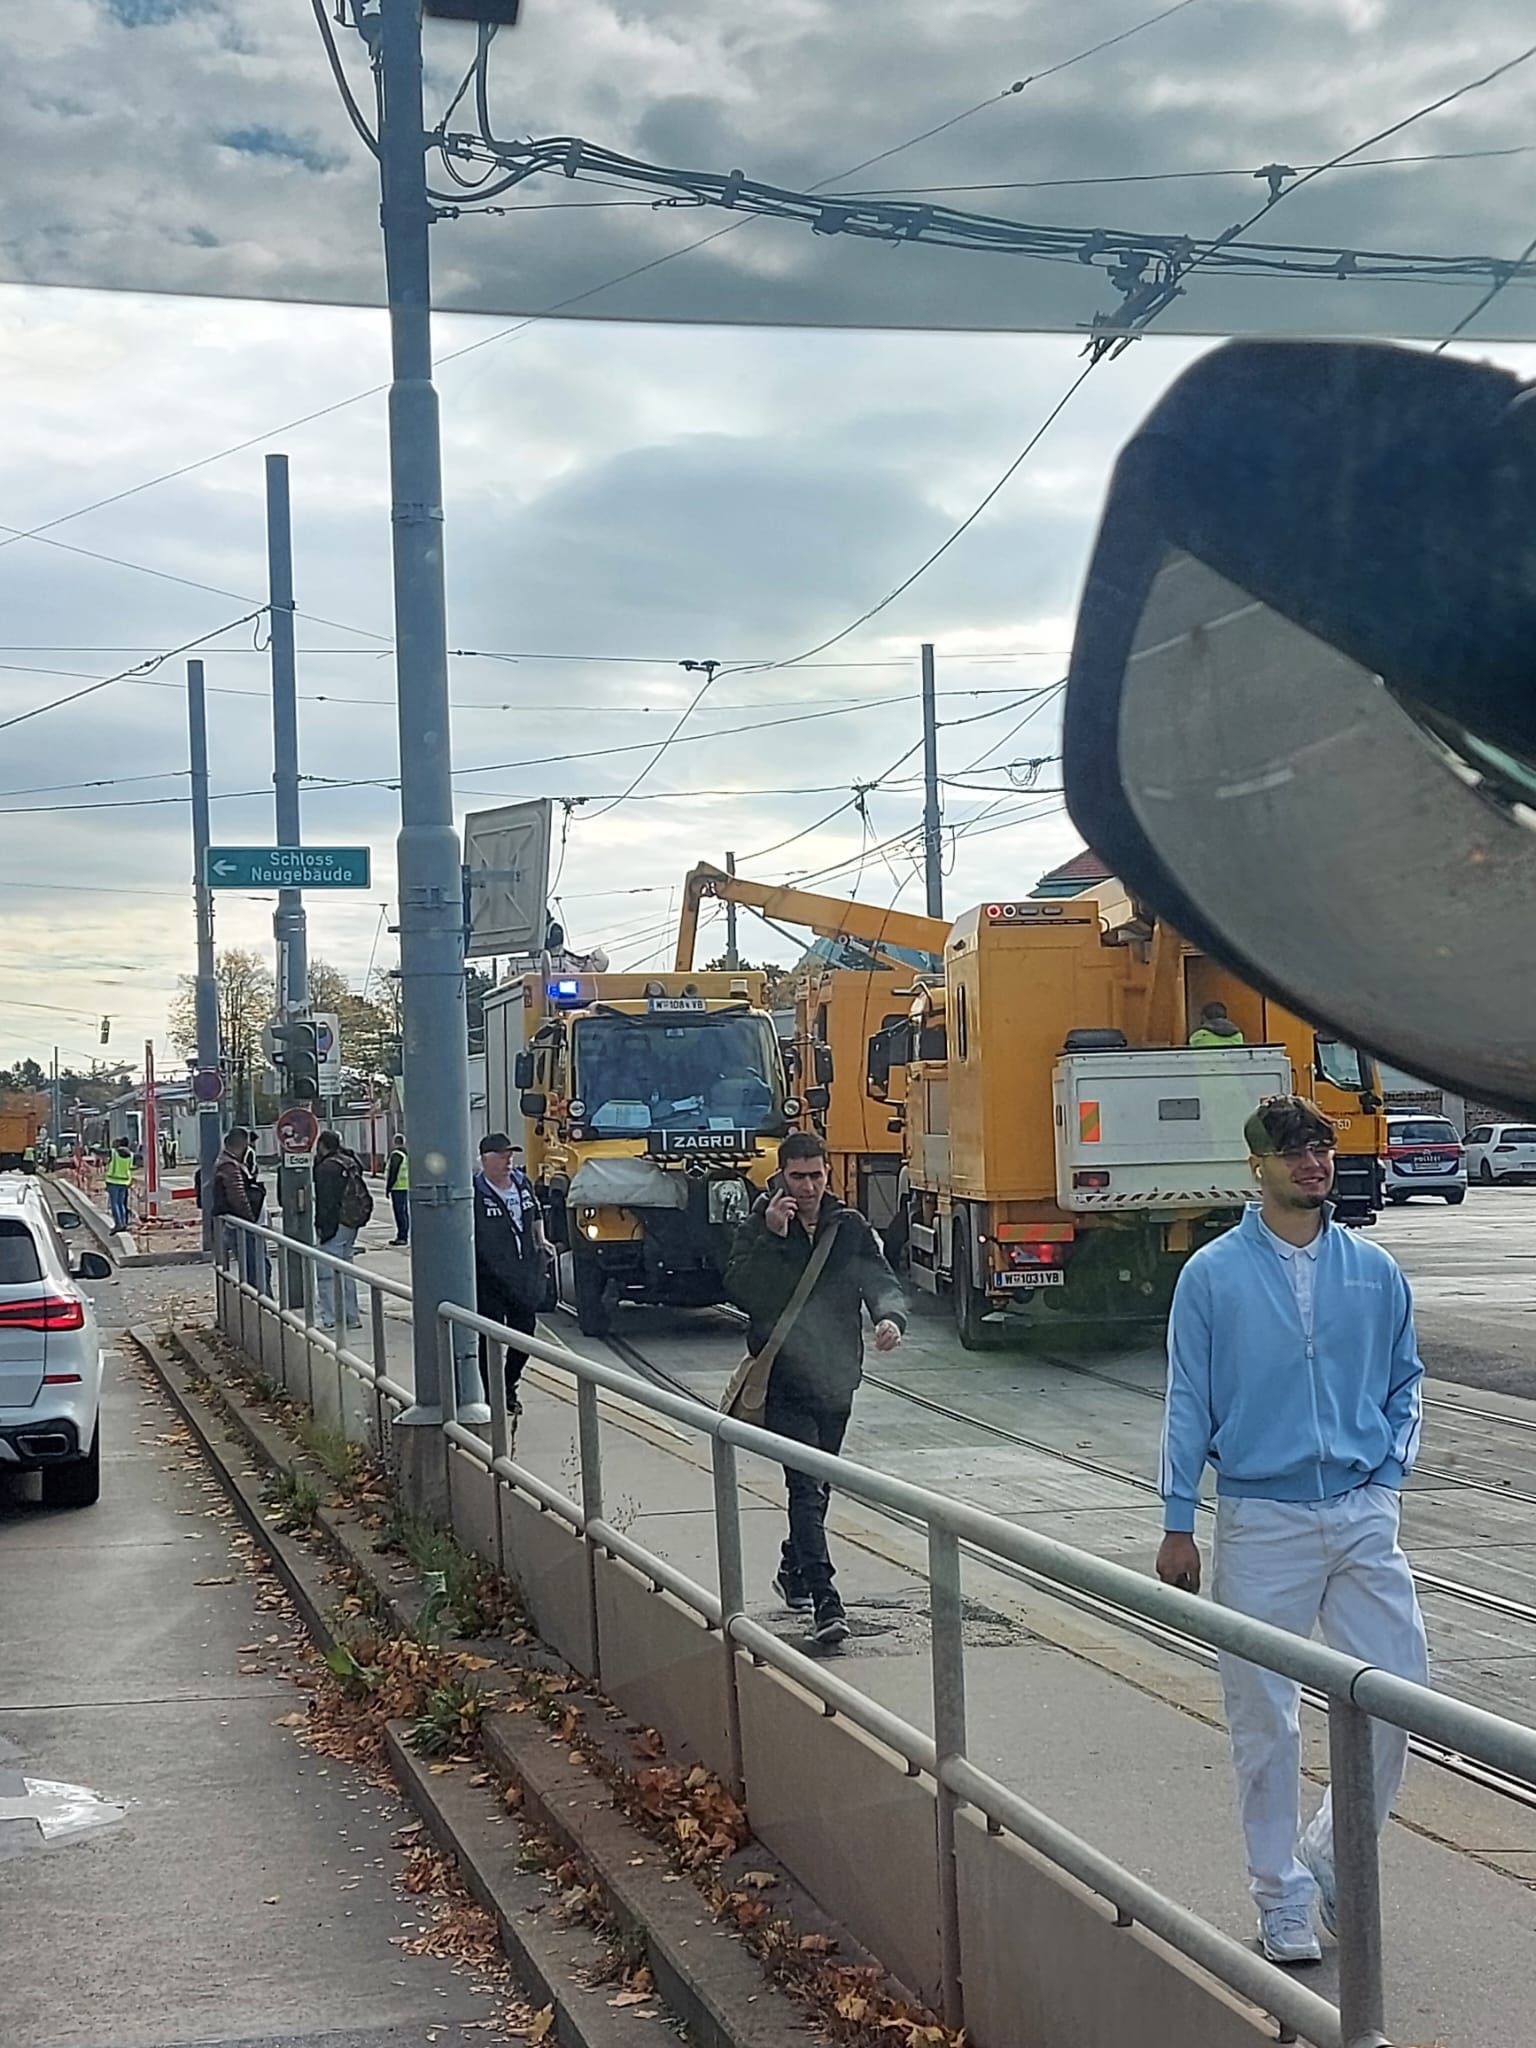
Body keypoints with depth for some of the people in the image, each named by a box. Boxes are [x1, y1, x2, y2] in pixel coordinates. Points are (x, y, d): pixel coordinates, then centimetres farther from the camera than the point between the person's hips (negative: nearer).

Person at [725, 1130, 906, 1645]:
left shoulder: (850, 1227, 5)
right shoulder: (758, 1228, -4)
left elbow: (881, 1280, 0)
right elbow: (741, 1292, -16)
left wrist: (890, 1317, -21)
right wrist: (772, 1237, -24)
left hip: (837, 1378, 4)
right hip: (784, 1380, -4)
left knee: (818, 1486, 18)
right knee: (807, 1487, -14)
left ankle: (793, 1572, 40)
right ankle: (824, 1600, -19)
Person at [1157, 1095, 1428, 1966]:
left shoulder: (1375, 1270, 5)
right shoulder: (1214, 1275, -3)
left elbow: (1404, 1379, 16)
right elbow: (1189, 1404, -1)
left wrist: (1388, 1470, 2)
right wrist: (1178, 1526, -2)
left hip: (1363, 1513, 3)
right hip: (1262, 1521, -3)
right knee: (1266, 1718, 4)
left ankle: (1333, 1853, 23)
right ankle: (1283, 1897, 18)